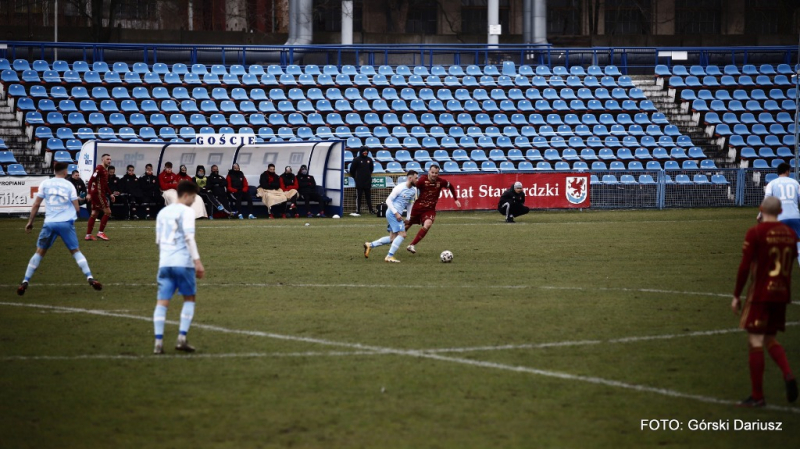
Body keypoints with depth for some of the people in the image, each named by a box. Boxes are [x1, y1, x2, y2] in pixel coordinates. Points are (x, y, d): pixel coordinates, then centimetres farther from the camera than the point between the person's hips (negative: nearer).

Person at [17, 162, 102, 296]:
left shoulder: (45, 183, 4)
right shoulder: (69, 185, 2)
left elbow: (36, 204, 2)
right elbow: (76, 208, 1)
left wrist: (30, 222, 10)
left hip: (49, 223, 1)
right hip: (66, 223, -1)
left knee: (39, 252, 9)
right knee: (76, 251, 10)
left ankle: (25, 282, 1)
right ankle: (90, 278, -2)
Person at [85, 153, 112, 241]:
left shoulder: (105, 170, 18)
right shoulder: (99, 168, -11)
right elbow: (91, 180, -19)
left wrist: (110, 194, 25)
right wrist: (89, 193, -25)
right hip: (98, 193, -10)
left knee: (94, 213, 9)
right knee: (107, 212, -8)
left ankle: (88, 235, 10)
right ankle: (100, 232, -5)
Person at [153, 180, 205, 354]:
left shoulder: (163, 212, 17)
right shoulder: (186, 211, -4)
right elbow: (189, 237, -13)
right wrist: (197, 261, -14)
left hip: (165, 262, 5)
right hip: (183, 262, -5)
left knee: (162, 302, 1)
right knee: (189, 298, 10)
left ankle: (158, 342, -9)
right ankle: (182, 339, -1)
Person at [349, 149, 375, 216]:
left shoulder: (369, 160, 7)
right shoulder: (357, 160, -6)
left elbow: (371, 169, 22)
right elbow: (352, 170, -1)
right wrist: (356, 177, 8)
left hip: (368, 182, 4)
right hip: (359, 183, -4)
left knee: (369, 197, 10)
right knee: (358, 197, -3)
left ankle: (371, 210, 17)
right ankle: (358, 211, -2)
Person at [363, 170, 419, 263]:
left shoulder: (413, 190, 10)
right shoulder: (400, 188, -14)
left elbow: (410, 203, 23)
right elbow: (388, 200, -14)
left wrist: (408, 217, 15)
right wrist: (396, 213, -20)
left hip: (397, 215, 9)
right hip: (392, 213, -9)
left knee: (393, 238, 12)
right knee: (402, 234, -15)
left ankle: (369, 245, 20)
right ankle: (389, 256, -11)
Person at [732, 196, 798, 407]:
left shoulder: (756, 233, -10)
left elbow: (744, 267, -10)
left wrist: (736, 295, -4)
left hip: (760, 295, -6)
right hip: (781, 294, 6)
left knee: (755, 341, -1)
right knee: (770, 339, 19)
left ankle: (757, 395, -1)